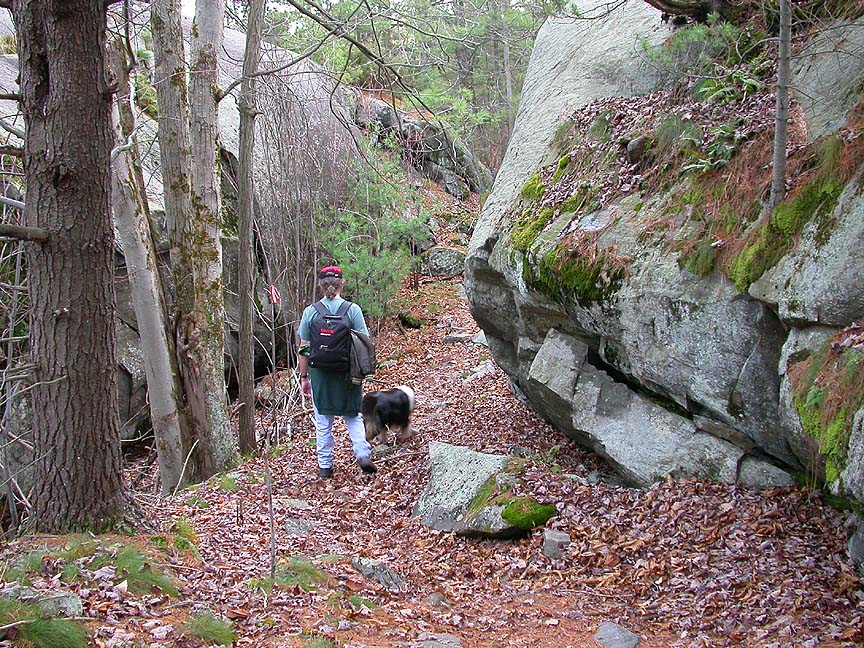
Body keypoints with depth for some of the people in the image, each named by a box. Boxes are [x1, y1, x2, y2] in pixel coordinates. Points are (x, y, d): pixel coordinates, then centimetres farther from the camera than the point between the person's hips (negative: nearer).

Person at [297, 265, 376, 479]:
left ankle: (325, 466, 17)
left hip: (320, 374, 0)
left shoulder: (310, 312, -3)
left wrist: (304, 377, 8)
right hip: (347, 374, 0)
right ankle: (362, 454, -2)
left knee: (323, 422, 11)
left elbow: (303, 348, 0)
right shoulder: (352, 310, -6)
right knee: (353, 417, 15)